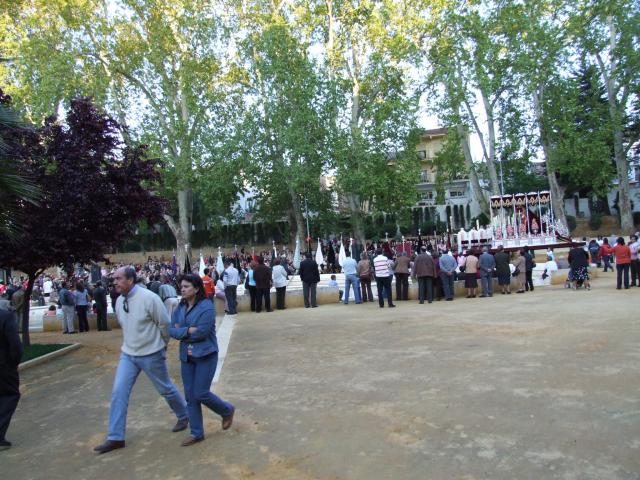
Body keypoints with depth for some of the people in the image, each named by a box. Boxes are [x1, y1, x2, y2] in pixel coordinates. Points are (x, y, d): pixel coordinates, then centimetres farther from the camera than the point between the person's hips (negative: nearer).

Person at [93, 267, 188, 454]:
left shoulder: (149, 298, -22)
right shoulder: (119, 301, -1)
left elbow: (164, 323, -13)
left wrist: (162, 344, 0)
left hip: (151, 354, -5)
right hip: (127, 354, 6)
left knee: (165, 388, 11)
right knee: (119, 392, -1)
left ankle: (184, 416, 35)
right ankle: (115, 438, 11)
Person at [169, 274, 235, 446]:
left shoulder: (206, 306, -16)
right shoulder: (180, 307, 4)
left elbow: (201, 332, -22)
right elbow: (171, 330, -2)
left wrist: (181, 331, -9)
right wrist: (189, 330, -18)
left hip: (205, 355, -6)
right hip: (187, 356, 7)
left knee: (201, 394, -4)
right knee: (190, 396, 10)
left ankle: (227, 410, 24)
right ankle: (197, 433, 25)